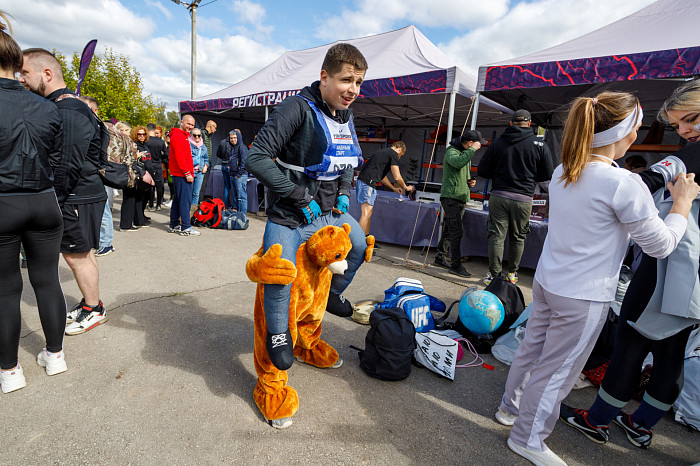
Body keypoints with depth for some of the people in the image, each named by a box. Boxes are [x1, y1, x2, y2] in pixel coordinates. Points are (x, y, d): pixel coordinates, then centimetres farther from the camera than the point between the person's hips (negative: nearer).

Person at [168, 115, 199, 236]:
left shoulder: (183, 136, 22)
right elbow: (179, 157, -19)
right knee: (185, 200, -9)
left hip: (179, 174, 11)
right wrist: (187, 173, -20)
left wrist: (190, 169, 19)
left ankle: (174, 225, 22)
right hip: (182, 175, -11)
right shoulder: (178, 136, -11)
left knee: (178, 200, 14)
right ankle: (185, 228, -6)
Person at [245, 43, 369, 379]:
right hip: (289, 217, -7)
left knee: (359, 247, 17)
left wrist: (344, 192, 3)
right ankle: (278, 333, 14)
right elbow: (257, 158, -24)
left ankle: (332, 293, 43)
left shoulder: (346, 116, 7)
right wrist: (301, 198, -23)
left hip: (329, 211, 8)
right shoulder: (298, 108, -18)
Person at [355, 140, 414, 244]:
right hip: (367, 182, -10)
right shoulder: (393, 154, 0)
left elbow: (381, 175, 35)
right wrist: (406, 188, 14)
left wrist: (393, 188, 38)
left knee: (368, 212, 14)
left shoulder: (383, 151, 29)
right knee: (366, 213, -10)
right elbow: (397, 177, -3)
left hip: (361, 180, 10)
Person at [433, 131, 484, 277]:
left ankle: (440, 258, 24)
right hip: (450, 197, -9)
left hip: (461, 198, 9)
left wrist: (470, 181, 10)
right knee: (456, 232, -11)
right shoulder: (451, 151, -8)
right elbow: (458, 162, -32)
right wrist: (472, 150, -22)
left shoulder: (466, 153, 21)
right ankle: (456, 265, -5)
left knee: (449, 231, 13)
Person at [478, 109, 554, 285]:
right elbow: (546, 175, 4)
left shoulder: (497, 142, 1)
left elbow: (482, 170, 2)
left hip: (498, 196, 0)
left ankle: (494, 275, 7)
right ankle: (512, 273, 27)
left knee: (496, 236, 4)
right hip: (523, 199, 1)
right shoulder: (540, 145, 0)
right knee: (518, 238, 14)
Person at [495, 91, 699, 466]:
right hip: (583, 297, -7)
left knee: (532, 349, 22)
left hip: (547, 281, 7)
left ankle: (511, 407, 43)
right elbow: (661, 245, -9)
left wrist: (658, 196, 21)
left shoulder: (563, 173, 3)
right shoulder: (624, 184, -20)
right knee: (556, 371, 9)